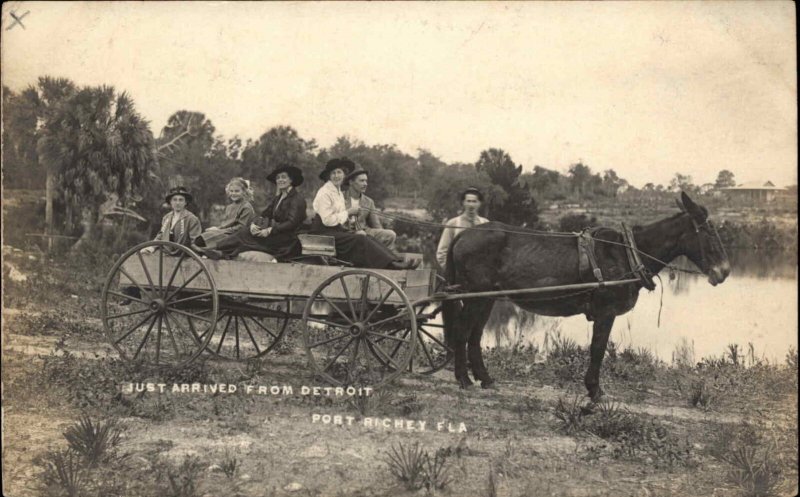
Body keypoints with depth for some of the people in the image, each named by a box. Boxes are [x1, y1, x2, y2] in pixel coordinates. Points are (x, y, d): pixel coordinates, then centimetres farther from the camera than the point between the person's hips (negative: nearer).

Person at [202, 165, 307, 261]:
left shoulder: (297, 199, -7)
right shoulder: (278, 198, 20)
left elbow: (292, 223, -18)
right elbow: (265, 215, 9)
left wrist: (270, 230, -24)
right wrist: (253, 224, -12)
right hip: (276, 237, 7)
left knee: (246, 233, -20)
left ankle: (222, 252, -21)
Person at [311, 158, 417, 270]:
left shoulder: (339, 192, 18)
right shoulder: (324, 193, -10)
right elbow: (327, 220, -18)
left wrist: (351, 214, -1)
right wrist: (348, 212, -12)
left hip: (336, 231, 8)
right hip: (324, 233, -8)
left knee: (368, 240, -14)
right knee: (360, 240, -26)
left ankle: (396, 261, -29)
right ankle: (390, 264, -34)